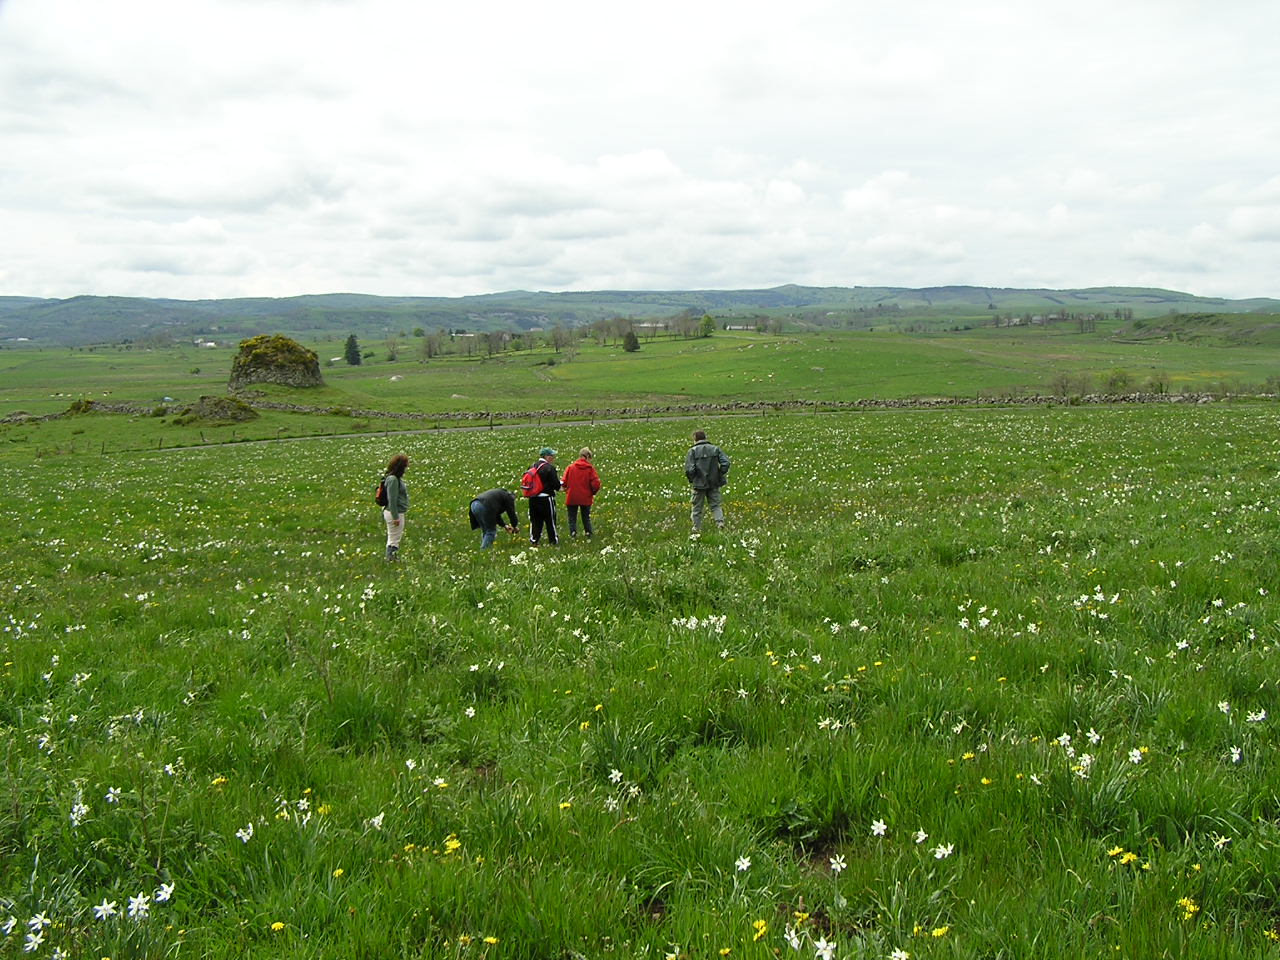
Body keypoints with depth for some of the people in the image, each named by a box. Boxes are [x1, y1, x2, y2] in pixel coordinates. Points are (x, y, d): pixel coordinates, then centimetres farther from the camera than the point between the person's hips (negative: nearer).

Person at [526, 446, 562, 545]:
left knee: (535, 520, 12)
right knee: (550, 519, 7)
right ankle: (553, 540, 16)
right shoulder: (549, 468, -14)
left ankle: (533, 540, 11)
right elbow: (556, 485, -16)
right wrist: (559, 480, 6)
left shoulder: (532, 467, 7)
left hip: (533, 499, 6)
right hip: (546, 498, -5)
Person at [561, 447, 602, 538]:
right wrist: (593, 493, 8)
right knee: (586, 517, 19)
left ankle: (573, 532, -5)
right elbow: (595, 484, -12)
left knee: (572, 517, 11)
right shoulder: (590, 469, -9)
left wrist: (566, 489, 13)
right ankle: (588, 532, 22)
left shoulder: (570, 467, -6)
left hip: (572, 497, 0)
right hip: (586, 498, 0)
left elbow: (564, 482, -8)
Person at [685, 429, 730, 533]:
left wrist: (691, 480, 2)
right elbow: (725, 463, -6)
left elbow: (689, 469, -16)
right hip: (714, 483, 2)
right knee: (715, 505, 11)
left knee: (697, 507, 12)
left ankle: (697, 527, 19)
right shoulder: (715, 449, 2)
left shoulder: (693, 451, -8)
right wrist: (720, 475, 6)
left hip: (699, 483, -2)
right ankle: (720, 521, -11)